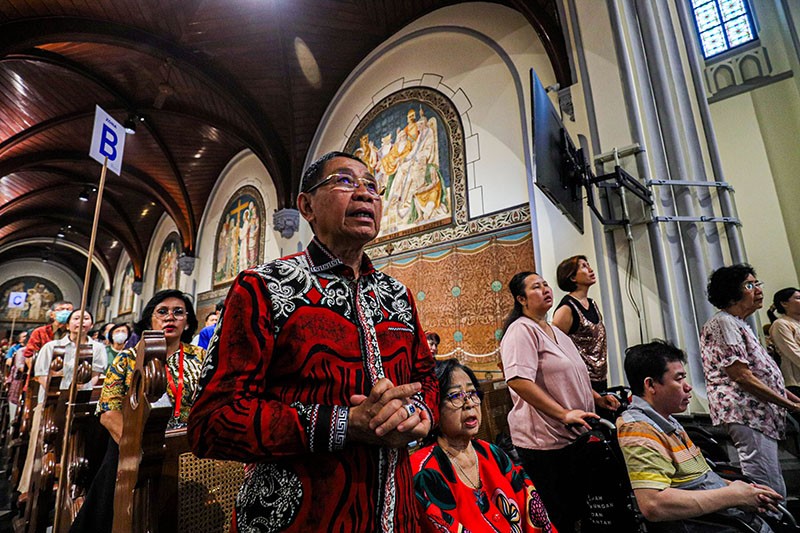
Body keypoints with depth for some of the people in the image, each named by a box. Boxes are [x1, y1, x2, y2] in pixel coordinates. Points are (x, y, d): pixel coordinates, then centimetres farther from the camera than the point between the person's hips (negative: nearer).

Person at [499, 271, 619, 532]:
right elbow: (518, 380, -28)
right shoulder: (521, 330, -16)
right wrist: (563, 414, -26)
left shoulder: (556, 332, 14)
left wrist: (598, 398, 13)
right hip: (544, 441, -9)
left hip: (572, 437, 9)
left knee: (579, 508, 20)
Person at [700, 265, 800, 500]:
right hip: (747, 414, -11)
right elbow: (741, 377, -17)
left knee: (774, 492, 13)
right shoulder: (723, 323, -11)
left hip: (759, 416, 11)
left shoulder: (738, 325, 22)